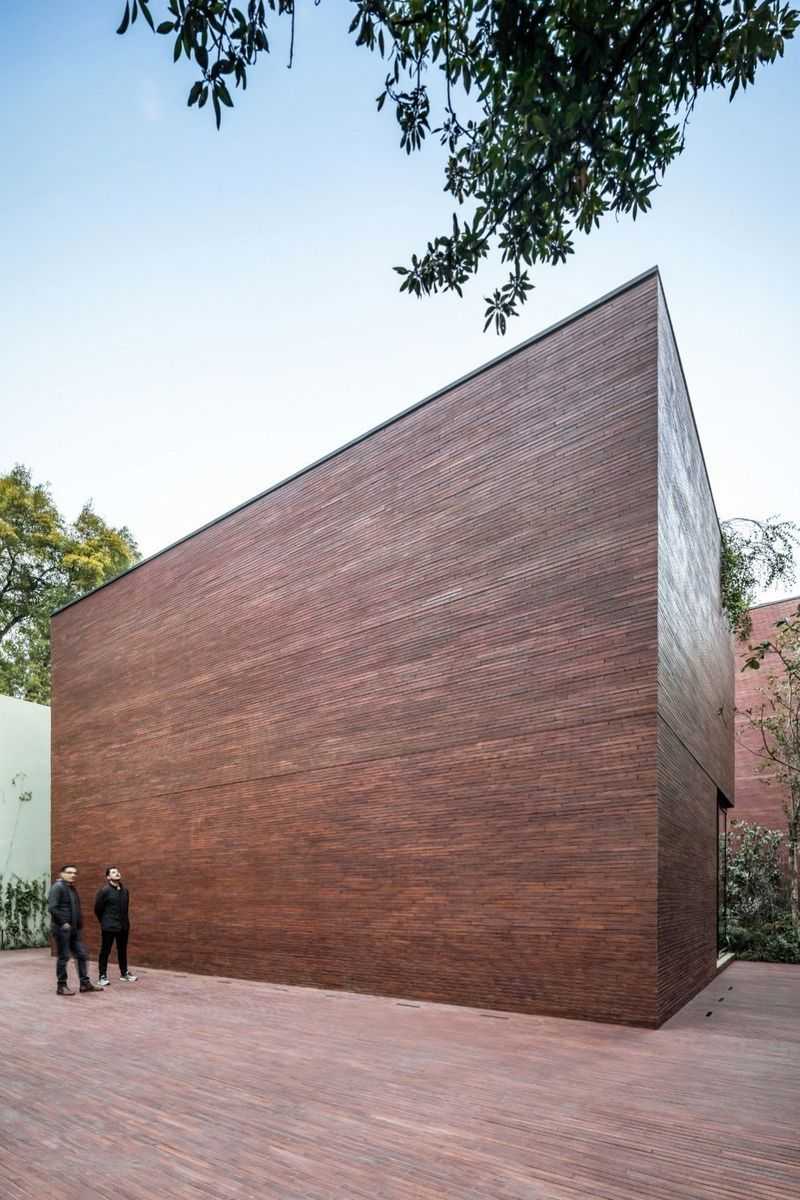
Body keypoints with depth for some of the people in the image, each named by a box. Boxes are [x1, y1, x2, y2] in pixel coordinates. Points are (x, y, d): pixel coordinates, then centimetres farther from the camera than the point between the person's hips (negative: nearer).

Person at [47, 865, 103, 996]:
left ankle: (85, 983, 16)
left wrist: (79, 923, 11)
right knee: (63, 957, 0)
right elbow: (52, 908, -20)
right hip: (62, 929, -8)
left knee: (82, 955, 9)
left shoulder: (72, 888, 15)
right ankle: (61, 986, 12)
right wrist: (63, 923, -19)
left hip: (74, 929, 9)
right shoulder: (57, 887, -11)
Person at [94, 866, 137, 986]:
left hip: (123, 926, 6)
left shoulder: (125, 890, 5)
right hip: (109, 927, -6)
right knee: (105, 951, 3)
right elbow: (97, 909, -5)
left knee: (122, 950, 15)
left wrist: (125, 921, 13)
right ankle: (102, 976, 12)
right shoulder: (104, 891, -12)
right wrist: (104, 921, 4)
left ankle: (124, 973, 26)